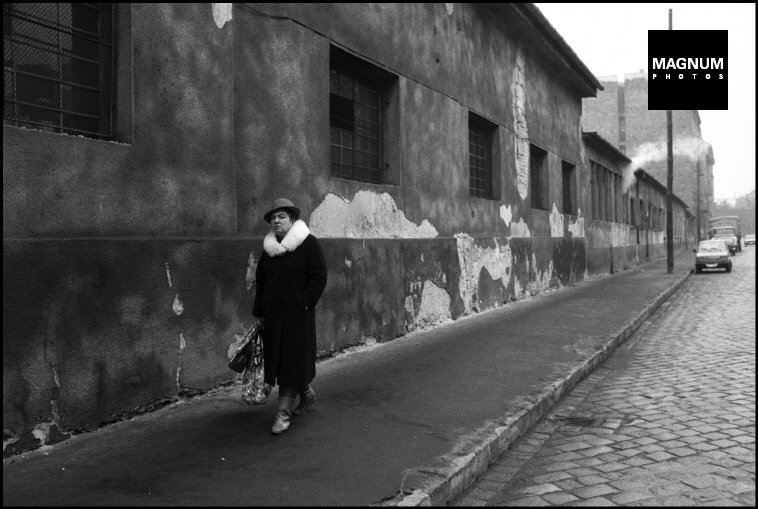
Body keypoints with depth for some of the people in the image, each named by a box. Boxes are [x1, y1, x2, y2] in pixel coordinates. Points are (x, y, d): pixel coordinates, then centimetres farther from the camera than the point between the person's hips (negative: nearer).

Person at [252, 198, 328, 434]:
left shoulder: (309, 244, -4)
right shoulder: (269, 248, 14)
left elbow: (319, 277, -9)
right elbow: (260, 281, 17)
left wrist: (305, 304, -16)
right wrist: (258, 311, 12)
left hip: (298, 314, -6)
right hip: (273, 314, 6)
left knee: (293, 360, -5)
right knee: (278, 359, 10)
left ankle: (283, 413, 0)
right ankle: (306, 394, 33)